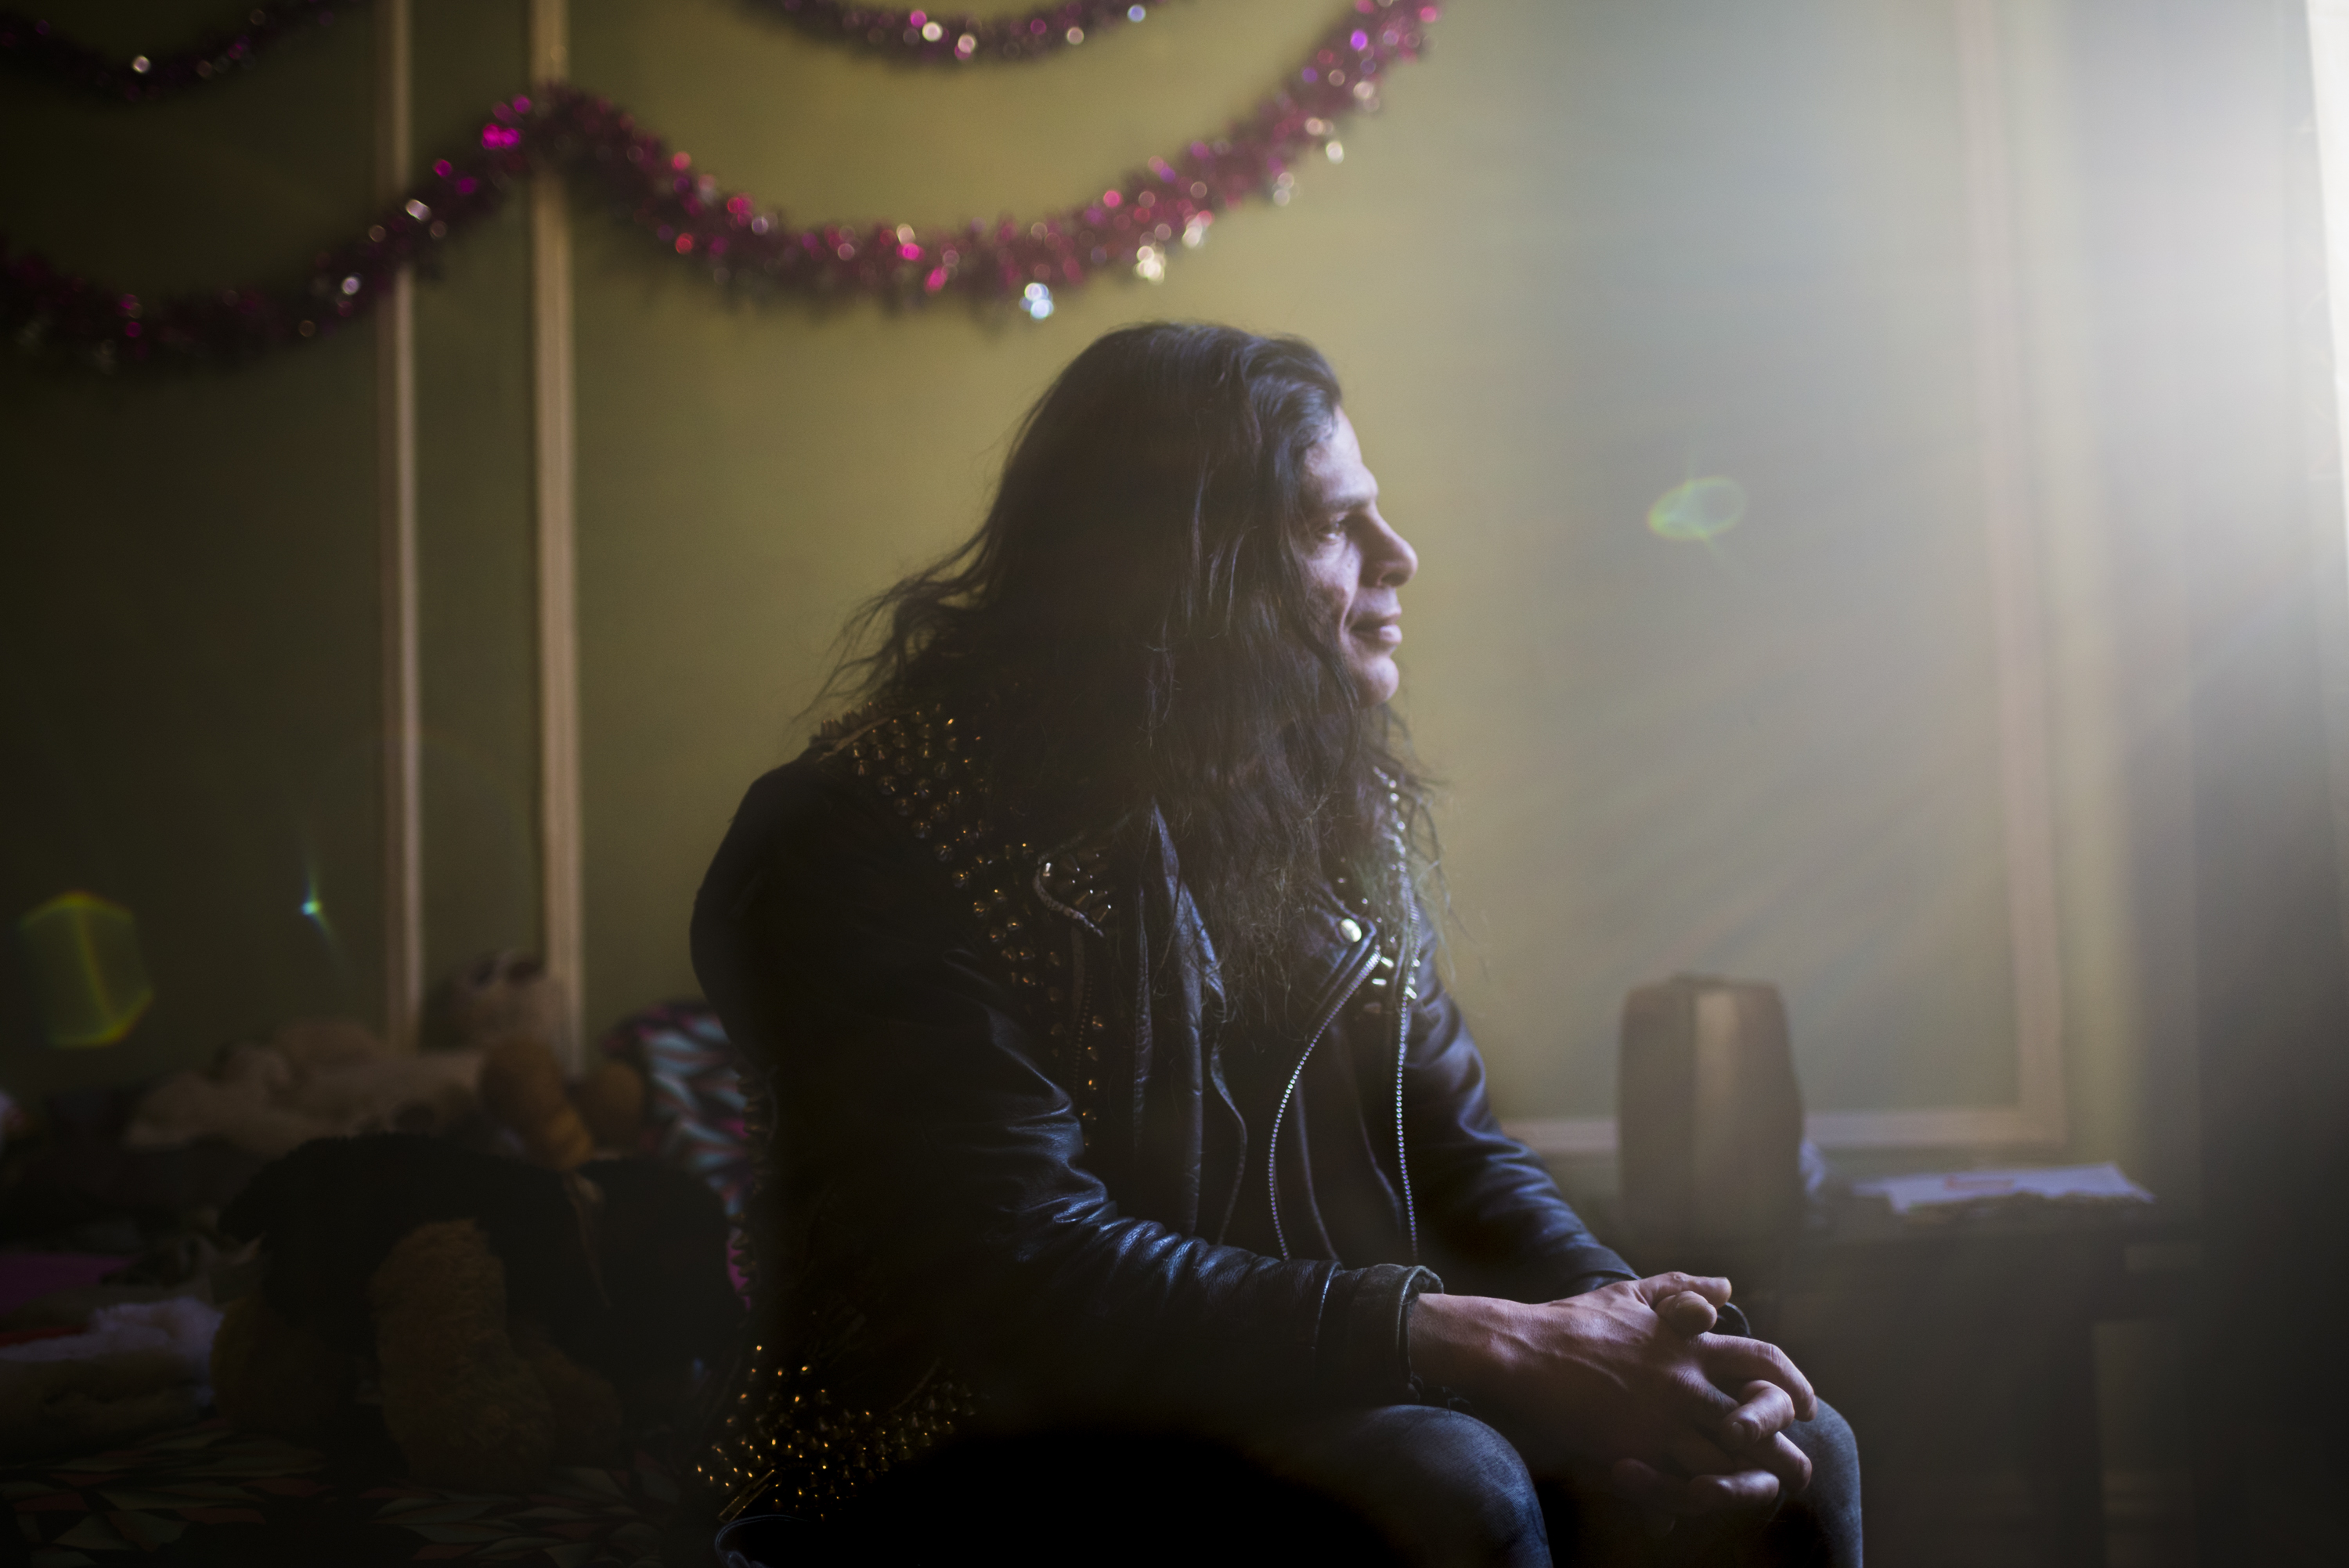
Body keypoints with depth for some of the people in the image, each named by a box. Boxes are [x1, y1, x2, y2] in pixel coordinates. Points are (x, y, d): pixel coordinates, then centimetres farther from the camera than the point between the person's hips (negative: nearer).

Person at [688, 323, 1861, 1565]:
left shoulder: (1334, 807, 7)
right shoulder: (861, 844, -17)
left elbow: (1455, 1155, 7)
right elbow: (1035, 1276, -25)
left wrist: (1629, 1328, -14)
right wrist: (1500, 1346, -28)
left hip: (1302, 1404, 6)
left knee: (1789, 1452, -10)